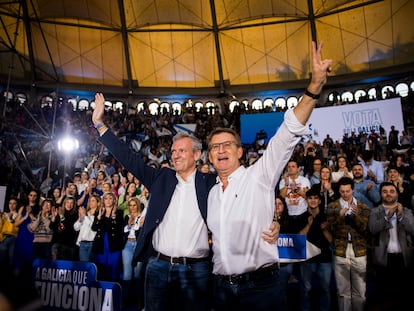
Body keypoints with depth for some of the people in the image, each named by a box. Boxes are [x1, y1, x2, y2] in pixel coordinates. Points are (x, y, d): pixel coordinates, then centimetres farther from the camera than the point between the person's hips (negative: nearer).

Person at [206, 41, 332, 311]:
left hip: (260, 286, -5)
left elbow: (288, 135, -17)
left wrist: (315, 86, -25)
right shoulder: (212, 193, 11)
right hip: (222, 288, 5)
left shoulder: (258, 177, -5)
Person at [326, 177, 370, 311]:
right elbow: (332, 230, -2)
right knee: (343, 292, 7)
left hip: (359, 252, 1)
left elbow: (366, 229, -2)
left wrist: (357, 215, -17)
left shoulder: (363, 207, 6)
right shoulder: (332, 207, 4)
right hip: (340, 252, 0)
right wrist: (339, 217, -18)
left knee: (360, 292, 7)